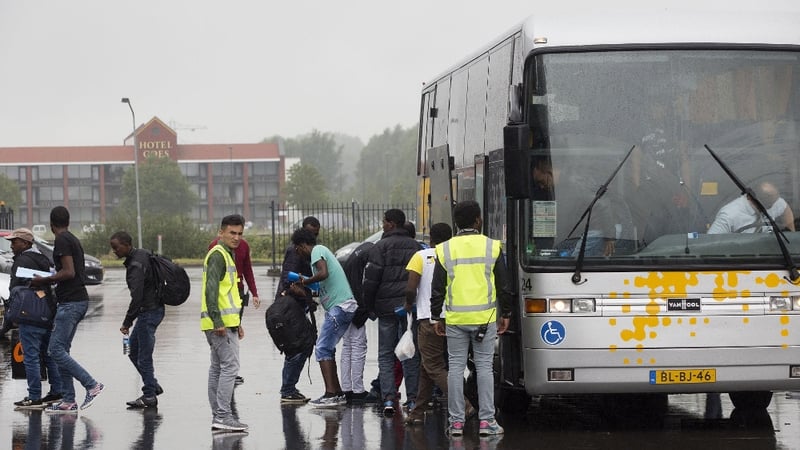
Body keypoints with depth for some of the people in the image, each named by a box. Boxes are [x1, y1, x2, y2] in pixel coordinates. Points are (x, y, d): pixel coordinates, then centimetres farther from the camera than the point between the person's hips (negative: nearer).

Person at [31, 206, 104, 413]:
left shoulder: (62, 241, -12)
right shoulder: (73, 240, 18)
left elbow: (69, 272, -19)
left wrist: (44, 280, -10)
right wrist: (49, 280, 26)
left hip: (70, 302, -10)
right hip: (79, 300, 10)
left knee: (56, 349, -10)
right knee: (62, 350, 9)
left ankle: (92, 384, -13)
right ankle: (68, 400, 7)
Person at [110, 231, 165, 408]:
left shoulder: (136, 265, -21)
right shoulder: (142, 254, 9)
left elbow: (137, 297, -26)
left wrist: (127, 322, -20)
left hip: (149, 312, -10)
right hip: (153, 309, 10)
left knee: (144, 357, -4)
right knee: (132, 350, 17)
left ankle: (149, 396, 2)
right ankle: (153, 386, 21)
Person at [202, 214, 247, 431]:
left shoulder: (227, 255, 22)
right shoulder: (218, 255, -11)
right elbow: (211, 289, -21)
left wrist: (237, 323, 27)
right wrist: (218, 321, -26)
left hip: (225, 322, 11)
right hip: (221, 323, -11)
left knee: (218, 368, 11)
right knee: (229, 366, -12)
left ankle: (218, 417, 15)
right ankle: (223, 415, -14)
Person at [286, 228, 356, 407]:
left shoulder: (317, 251, -4)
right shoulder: (323, 251, 26)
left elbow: (323, 273, -23)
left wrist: (304, 281, -9)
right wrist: (301, 292, 23)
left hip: (339, 306, -10)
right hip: (345, 306, 10)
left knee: (322, 349, -11)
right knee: (327, 349, 15)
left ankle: (331, 394, -17)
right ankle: (337, 393, 16)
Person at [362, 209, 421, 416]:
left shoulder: (381, 247, -7)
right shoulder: (416, 247, 8)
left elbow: (371, 279, -10)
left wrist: (370, 306, 1)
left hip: (387, 307, -4)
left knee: (386, 354, 4)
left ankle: (389, 398, -6)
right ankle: (413, 399, 7)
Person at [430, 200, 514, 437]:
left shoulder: (445, 249, 0)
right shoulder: (492, 247, -1)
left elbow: (437, 288, 3)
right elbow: (504, 285, 2)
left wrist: (437, 317, 12)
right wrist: (505, 314, 13)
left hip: (455, 318, 1)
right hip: (485, 317, -1)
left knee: (456, 367, 5)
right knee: (484, 367, 4)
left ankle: (456, 421, 6)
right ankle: (486, 420, 2)